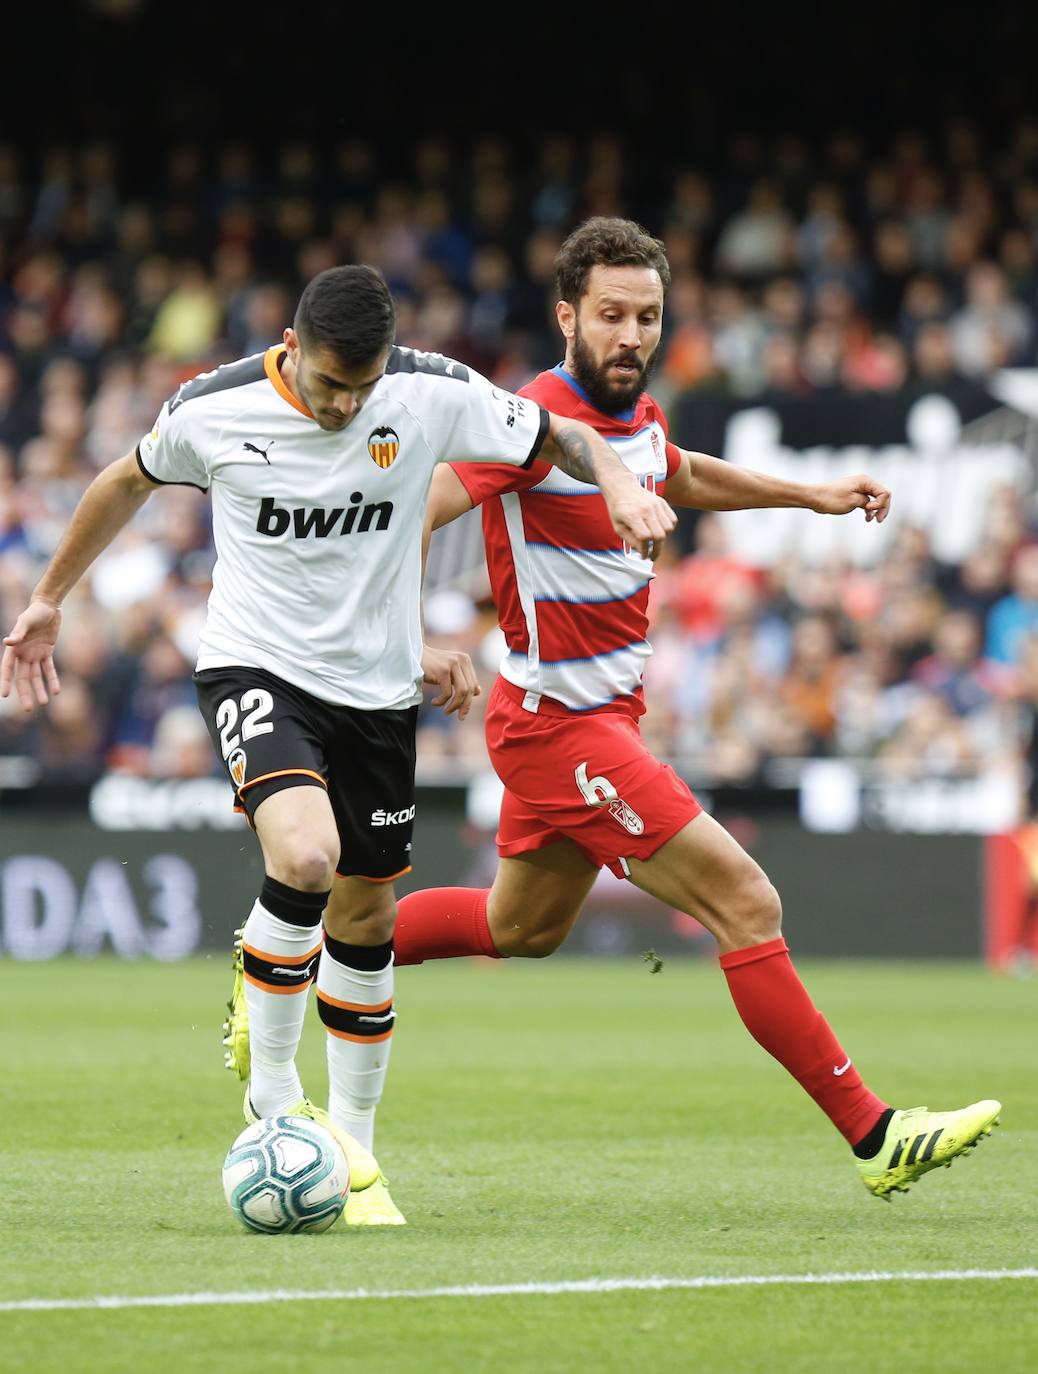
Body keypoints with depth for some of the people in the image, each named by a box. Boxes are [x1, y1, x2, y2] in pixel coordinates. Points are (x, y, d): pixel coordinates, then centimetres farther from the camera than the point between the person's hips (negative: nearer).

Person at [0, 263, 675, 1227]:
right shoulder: (214, 410, -13)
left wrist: (621, 485, -17)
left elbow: (554, 435, 4)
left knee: (365, 914, 9)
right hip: (254, 667, -3)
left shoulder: (432, 395, -12)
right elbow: (130, 479, 8)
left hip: (376, 685, 3)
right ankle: (272, 1095, -11)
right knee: (304, 854, -29)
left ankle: (353, 1149, 25)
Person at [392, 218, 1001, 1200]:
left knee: (521, 929, 26)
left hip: (604, 716, 10)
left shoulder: (639, 417, 6)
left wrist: (814, 496, 29)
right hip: (559, 724, -10)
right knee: (748, 905, -14)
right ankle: (872, 1135, -11)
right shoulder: (538, 422, -20)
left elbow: (683, 477, 30)